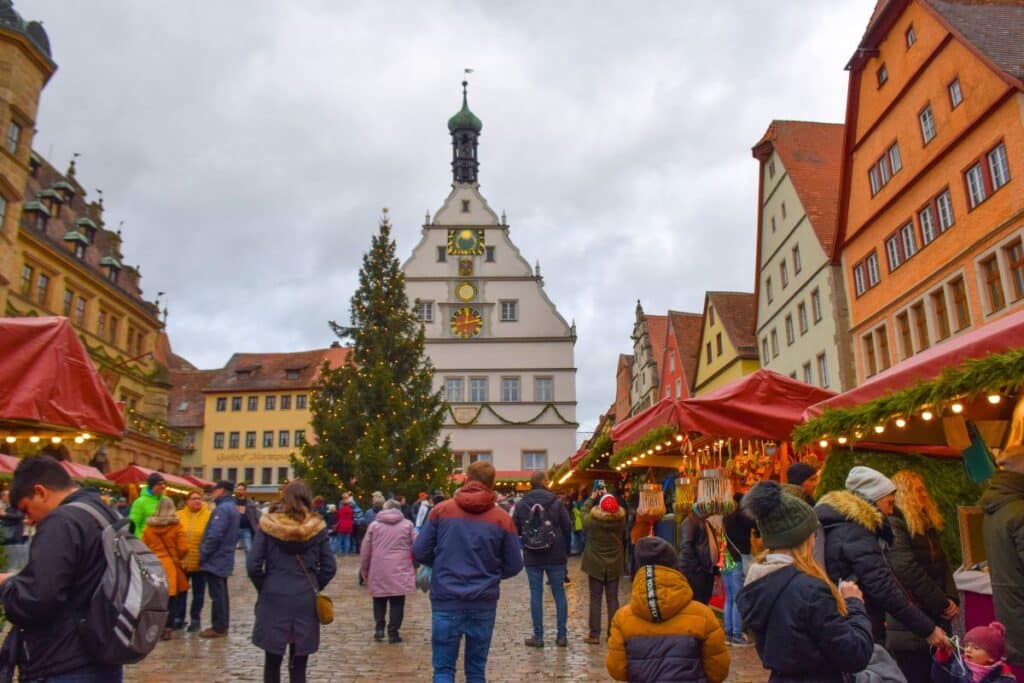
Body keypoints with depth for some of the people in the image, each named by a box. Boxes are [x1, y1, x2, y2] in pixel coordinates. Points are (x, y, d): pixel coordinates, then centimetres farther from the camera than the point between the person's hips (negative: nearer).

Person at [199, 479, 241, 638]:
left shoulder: (222, 509, -19)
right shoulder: (233, 508, 14)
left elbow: (214, 535, -25)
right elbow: (234, 535, 19)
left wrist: (203, 555, -16)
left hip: (215, 559, -10)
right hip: (225, 558, 10)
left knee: (217, 595, -2)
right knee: (221, 594, 15)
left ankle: (218, 628, 4)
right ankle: (222, 626, 21)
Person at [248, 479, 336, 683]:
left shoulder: (268, 524, -4)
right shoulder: (317, 526, -1)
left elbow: (253, 565, -6)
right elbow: (329, 567, 1)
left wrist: (264, 588, 11)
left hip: (273, 599, -1)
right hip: (305, 601, 1)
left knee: (272, 662, 12)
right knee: (298, 666, 9)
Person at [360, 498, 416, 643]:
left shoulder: (374, 524, 5)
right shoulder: (407, 524, 4)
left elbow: (365, 550, 6)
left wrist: (364, 570, 16)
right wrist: (413, 564, 15)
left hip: (378, 571, 1)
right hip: (400, 571, -1)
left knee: (379, 601, 18)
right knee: (397, 602, 6)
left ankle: (379, 628, 11)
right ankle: (393, 632, 4)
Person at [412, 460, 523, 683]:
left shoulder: (440, 510, -2)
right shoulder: (502, 518, -2)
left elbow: (419, 553, -1)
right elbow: (514, 566, 2)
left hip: (446, 601, -1)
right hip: (484, 603, 1)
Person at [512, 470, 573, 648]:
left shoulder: (521, 505, -3)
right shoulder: (556, 503, -7)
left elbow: (515, 530, 2)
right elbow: (568, 528, -4)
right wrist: (565, 551, 10)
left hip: (532, 558, 1)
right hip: (556, 557, 0)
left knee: (536, 594, 6)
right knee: (559, 593, 9)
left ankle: (538, 636, 8)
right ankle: (562, 635, 12)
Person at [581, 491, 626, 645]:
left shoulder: (593, 520, -18)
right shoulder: (621, 520, -13)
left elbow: (585, 512, 3)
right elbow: (616, 510, 9)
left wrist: (592, 498, 14)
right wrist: (608, 497, 16)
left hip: (595, 564, -2)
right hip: (614, 565, 2)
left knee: (595, 599, 6)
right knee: (613, 599, 10)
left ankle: (594, 635, 9)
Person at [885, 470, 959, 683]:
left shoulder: (927, 524, 15)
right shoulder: (893, 525, -13)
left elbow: (942, 564, 12)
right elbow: (908, 571, -20)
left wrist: (952, 598, -3)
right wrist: (942, 603, -14)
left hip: (934, 617, 9)